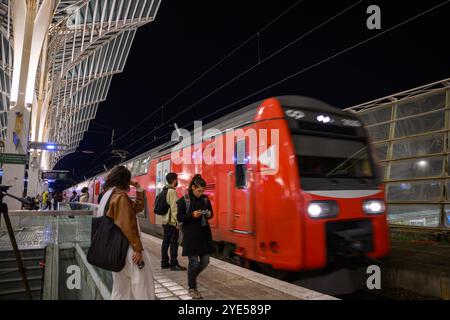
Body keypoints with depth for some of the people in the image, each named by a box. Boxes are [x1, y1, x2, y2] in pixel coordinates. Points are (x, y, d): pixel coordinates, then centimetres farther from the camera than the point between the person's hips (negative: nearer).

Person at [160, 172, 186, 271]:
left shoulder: (164, 191, 12)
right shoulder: (172, 191, -15)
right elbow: (174, 208, -18)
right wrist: (177, 222, -16)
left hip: (165, 221, 9)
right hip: (172, 222, -9)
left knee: (166, 242, 12)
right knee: (174, 243, -3)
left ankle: (164, 263, 19)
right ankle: (174, 264, 2)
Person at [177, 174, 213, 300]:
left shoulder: (205, 199, 4)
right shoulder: (183, 200, -8)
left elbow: (210, 213, 15)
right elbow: (179, 217, -7)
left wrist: (209, 214, -8)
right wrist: (192, 215, -21)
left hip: (204, 233, 5)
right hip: (191, 235, -5)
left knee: (205, 261, 7)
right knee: (194, 262, 0)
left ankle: (191, 278, 35)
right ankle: (192, 288, 21)